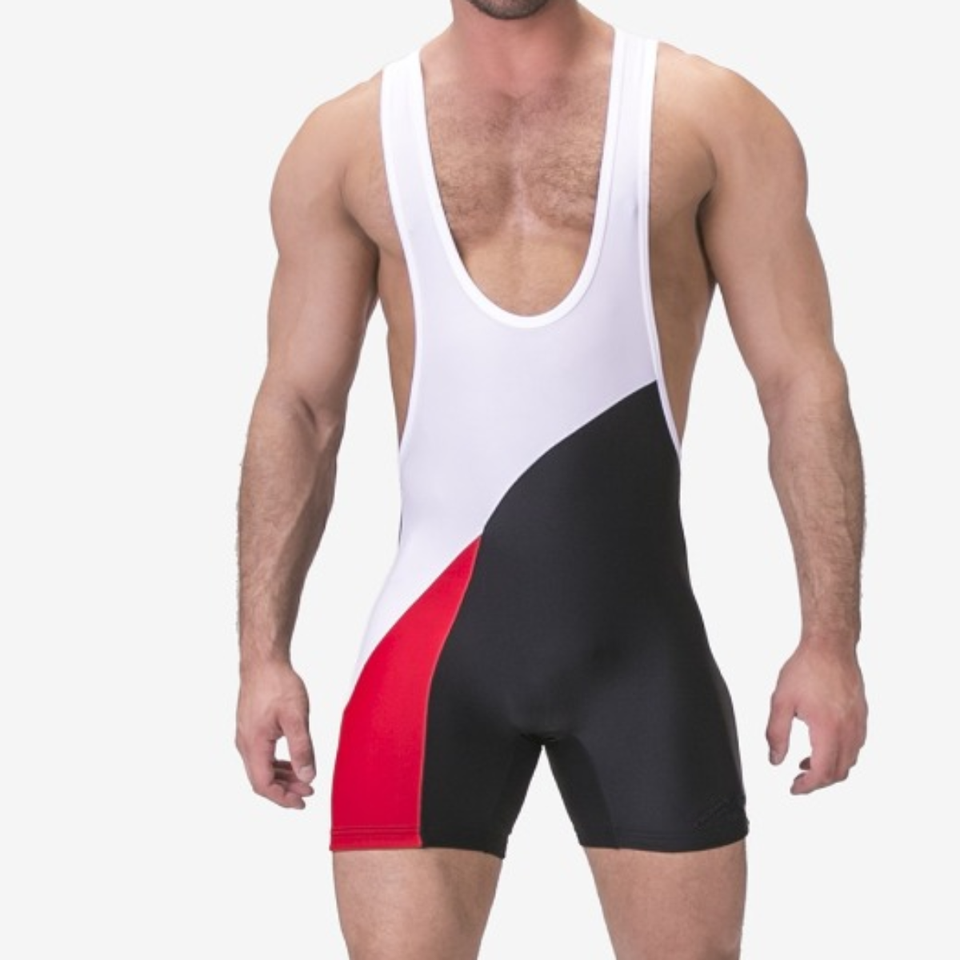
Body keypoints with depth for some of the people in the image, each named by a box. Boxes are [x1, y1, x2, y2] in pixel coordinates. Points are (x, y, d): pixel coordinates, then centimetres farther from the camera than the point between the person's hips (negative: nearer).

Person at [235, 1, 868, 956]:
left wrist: (828, 636, -5)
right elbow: (298, 409, 9)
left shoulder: (714, 118, 3)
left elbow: (802, 386, 1)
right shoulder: (346, 141, 7)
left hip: (640, 635, 0)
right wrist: (263, 650, 3)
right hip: (436, 631, 1)